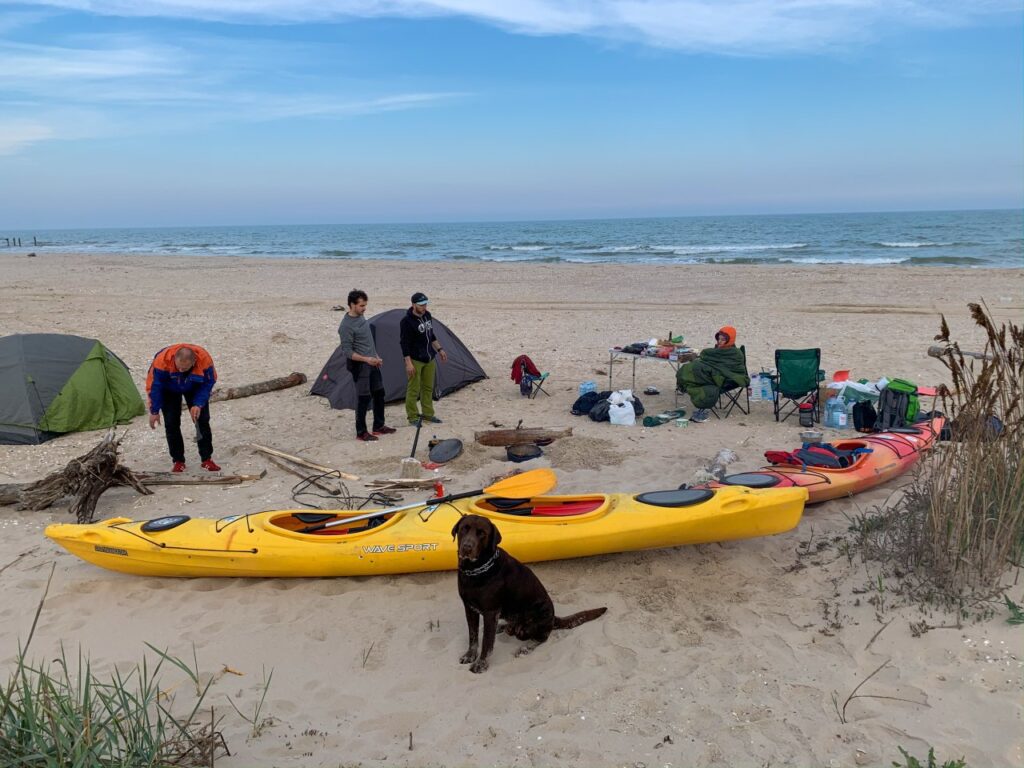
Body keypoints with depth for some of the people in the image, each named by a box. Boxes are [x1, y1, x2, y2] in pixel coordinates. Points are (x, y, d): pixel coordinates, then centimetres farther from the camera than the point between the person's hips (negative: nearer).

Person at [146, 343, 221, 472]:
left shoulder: (204, 360, -37)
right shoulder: (162, 360, -39)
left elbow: (208, 383, -18)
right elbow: (154, 385, -24)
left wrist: (199, 404, -27)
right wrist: (154, 411, -18)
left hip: (195, 388, 1)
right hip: (169, 390, -1)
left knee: (202, 419, -6)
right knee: (171, 423, -10)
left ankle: (207, 459, 3)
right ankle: (178, 461, 1)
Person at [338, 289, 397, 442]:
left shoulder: (361, 316, 7)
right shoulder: (346, 325, -21)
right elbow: (347, 351, -21)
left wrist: (376, 357, 19)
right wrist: (366, 359, -28)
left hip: (372, 364, 9)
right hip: (360, 366, -9)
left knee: (379, 394, 15)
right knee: (363, 398, -3)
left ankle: (378, 426, 27)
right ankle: (361, 433, 7)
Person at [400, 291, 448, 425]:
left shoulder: (428, 315, 4)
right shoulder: (407, 321, -19)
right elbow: (404, 344, -18)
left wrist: (439, 349, 17)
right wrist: (408, 363, -21)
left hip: (429, 359, 8)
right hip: (415, 360, -8)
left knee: (428, 387, 14)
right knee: (413, 389, -1)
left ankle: (428, 414, 25)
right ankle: (412, 417, 10)